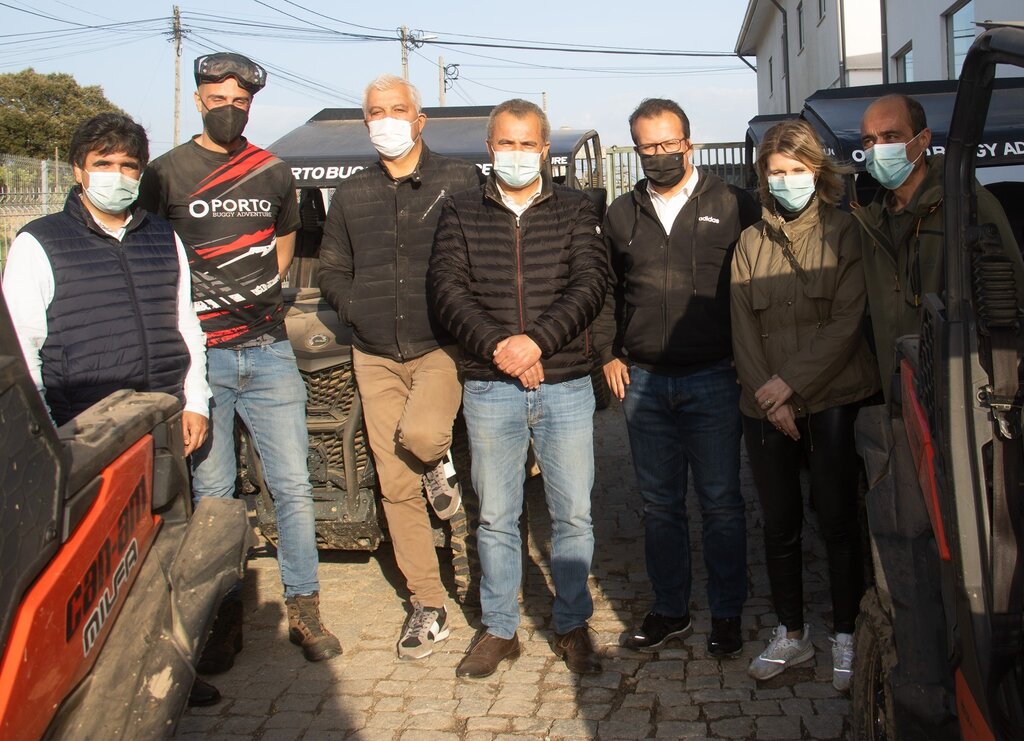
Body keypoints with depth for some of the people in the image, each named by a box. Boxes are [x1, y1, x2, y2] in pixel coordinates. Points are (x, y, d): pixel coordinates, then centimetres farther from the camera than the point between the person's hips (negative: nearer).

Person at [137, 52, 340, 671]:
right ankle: (226, 616, 16)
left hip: (269, 349, 2)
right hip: (199, 355, -2)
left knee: (294, 486, 2)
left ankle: (304, 609, 14)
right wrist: (196, 309, 3)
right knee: (211, 492, 4)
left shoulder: (274, 173, 12)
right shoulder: (165, 173, 2)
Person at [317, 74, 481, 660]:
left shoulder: (461, 181, 0)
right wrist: (359, 309, 3)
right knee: (397, 486, 3)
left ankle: (440, 463, 11)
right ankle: (429, 607, 15)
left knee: (421, 436, -30)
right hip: (377, 358, 4)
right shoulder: (352, 196, 12)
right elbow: (332, 272, 19)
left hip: (441, 347, -3)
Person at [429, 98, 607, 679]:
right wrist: (497, 346, -16)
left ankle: (572, 626, 22)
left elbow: (591, 284, -4)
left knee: (574, 514, 6)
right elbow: (447, 288, -2)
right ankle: (499, 630, 22)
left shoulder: (575, 211, 7)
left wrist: (537, 340, -18)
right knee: (496, 517, 8)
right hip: (490, 389, 0)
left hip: (566, 385, 0)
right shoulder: (461, 212, 8)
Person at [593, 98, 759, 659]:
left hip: (712, 380, -3)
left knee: (721, 503, 4)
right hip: (643, 381, 4)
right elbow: (605, 292, 19)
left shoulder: (731, 207, 0)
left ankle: (727, 615, 17)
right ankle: (669, 611, 24)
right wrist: (608, 353, 9)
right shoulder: (621, 215, 11)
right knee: (660, 504, 11)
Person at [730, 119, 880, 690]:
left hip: (834, 401, -3)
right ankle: (793, 634, 25)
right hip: (767, 408, 4)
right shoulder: (751, 242, 10)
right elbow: (743, 328, 5)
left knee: (838, 520, 3)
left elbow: (847, 322, -9)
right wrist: (769, 398, -6)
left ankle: (846, 637, 18)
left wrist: (791, 382, -14)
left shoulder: (845, 231, -2)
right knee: (780, 524, 11)